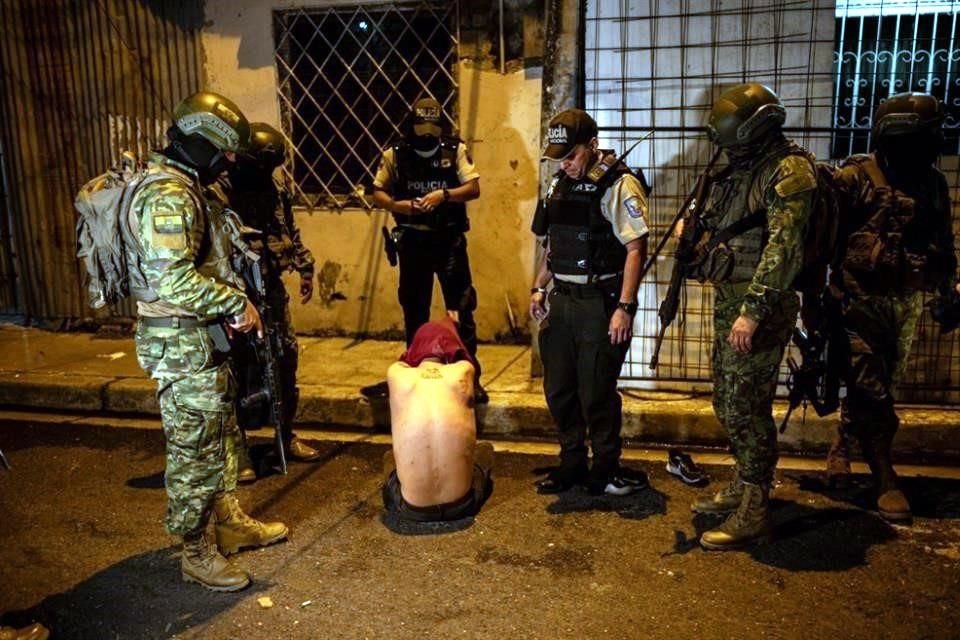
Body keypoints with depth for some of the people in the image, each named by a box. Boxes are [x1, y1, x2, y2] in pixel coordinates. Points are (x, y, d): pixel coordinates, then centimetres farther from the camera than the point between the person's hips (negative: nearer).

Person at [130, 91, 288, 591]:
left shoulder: (183, 188, 12)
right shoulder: (168, 197, -21)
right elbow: (174, 279, -31)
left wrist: (231, 302, 9)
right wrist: (236, 302, -21)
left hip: (201, 339, 11)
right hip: (182, 345, -11)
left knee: (222, 435, 21)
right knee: (195, 451, 1)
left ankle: (232, 524, 37)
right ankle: (196, 554, 17)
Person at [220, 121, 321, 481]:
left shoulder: (273, 190, 9)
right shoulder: (221, 191, -14)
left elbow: (291, 231, 21)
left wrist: (304, 267, 16)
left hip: (271, 288, 7)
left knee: (285, 357, 11)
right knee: (238, 366, 0)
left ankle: (286, 435, 27)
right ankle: (237, 446, 13)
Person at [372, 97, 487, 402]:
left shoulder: (456, 150, -2)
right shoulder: (394, 155, 0)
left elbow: (474, 189, -8)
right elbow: (377, 194, 4)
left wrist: (443, 195, -24)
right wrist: (398, 205, -16)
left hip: (450, 241, -1)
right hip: (413, 242, 2)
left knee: (461, 307, 0)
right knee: (414, 309, 12)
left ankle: (470, 375, 10)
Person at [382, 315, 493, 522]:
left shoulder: (396, 374, -4)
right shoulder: (464, 370, -3)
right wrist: (449, 328, 43)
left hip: (411, 509, 1)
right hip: (461, 504, 0)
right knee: (485, 449, 30)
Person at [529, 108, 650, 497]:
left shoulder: (619, 185, -11)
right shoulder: (559, 186, 12)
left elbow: (636, 249, -16)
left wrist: (625, 308, -21)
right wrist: (538, 288, 11)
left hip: (600, 304, -7)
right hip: (561, 302, 8)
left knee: (596, 393, 1)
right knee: (558, 390, 14)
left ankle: (605, 470, 21)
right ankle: (571, 465, 30)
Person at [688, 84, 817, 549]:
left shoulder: (789, 169, -12)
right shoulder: (738, 170, 15)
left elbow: (783, 248, -21)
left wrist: (753, 310, -26)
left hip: (760, 305, -9)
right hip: (728, 301, 9)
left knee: (745, 406, -5)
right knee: (728, 401, 16)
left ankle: (753, 513, 6)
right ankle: (743, 485, 32)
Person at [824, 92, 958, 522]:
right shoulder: (855, 178, -11)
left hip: (907, 301, 6)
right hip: (861, 298, -6)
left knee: (879, 386, 15)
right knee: (871, 390, -3)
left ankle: (843, 443, 36)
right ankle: (886, 479, 6)